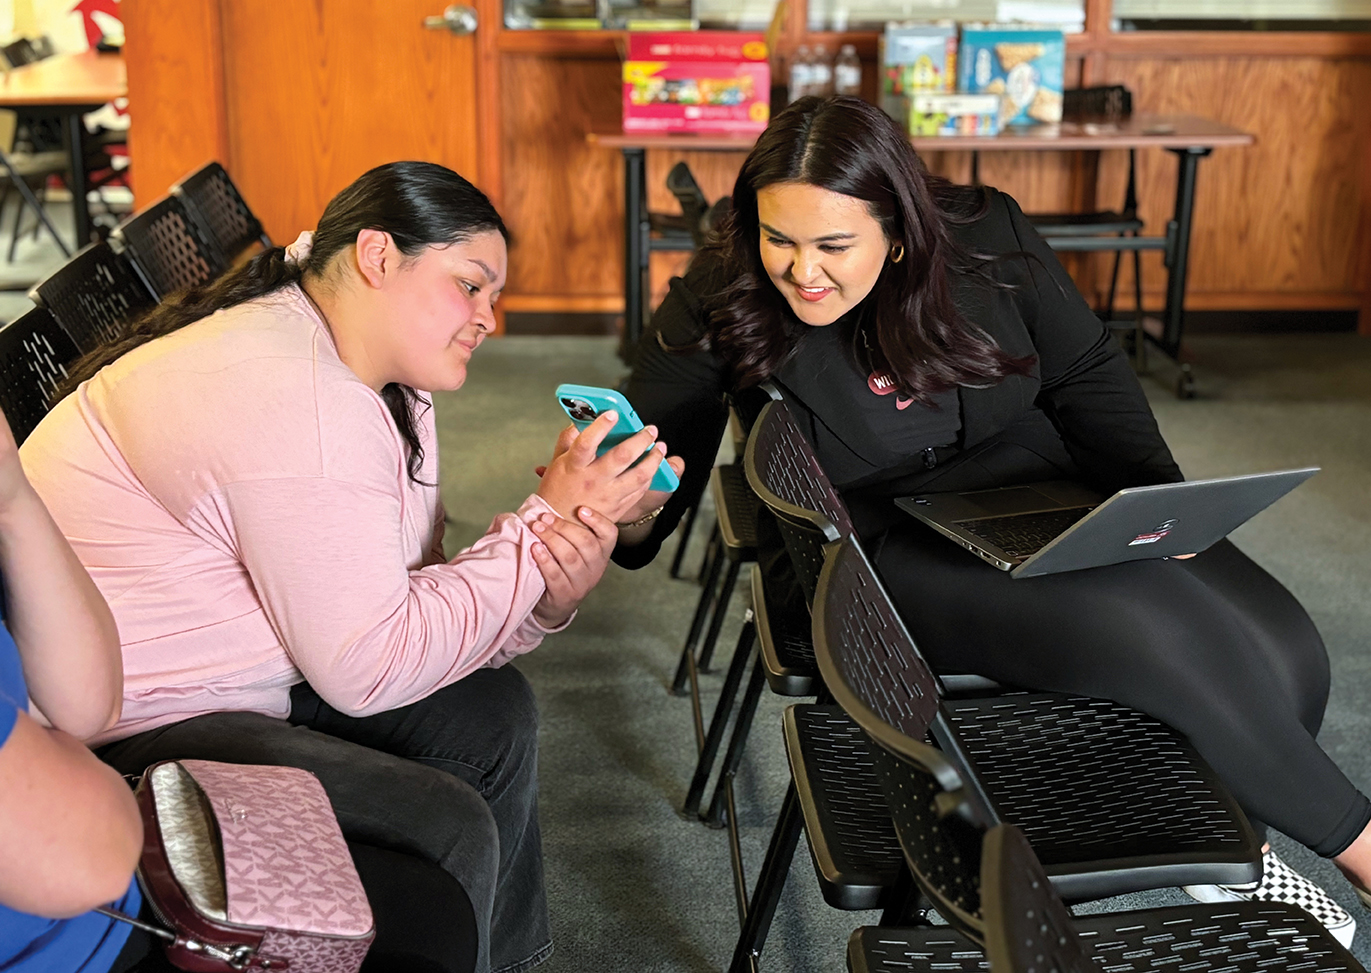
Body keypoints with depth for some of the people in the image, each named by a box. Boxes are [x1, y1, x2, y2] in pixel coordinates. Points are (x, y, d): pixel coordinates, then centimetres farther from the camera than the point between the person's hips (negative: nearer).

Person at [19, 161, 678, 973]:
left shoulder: (387, 382, 5)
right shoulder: (295, 396, -27)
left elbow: (401, 597, 3)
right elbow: (370, 666, -24)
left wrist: (544, 602, -15)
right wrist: (542, 525, -21)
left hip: (229, 676, 10)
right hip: (108, 738, -10)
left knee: (489, 710, 8)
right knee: (444, 828, -19)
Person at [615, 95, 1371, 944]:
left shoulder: (985, 236, -4)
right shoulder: (719, 303, -10)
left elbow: (1089, 375, 7)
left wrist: (1155, 493, -7)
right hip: (882, 542, -4)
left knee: (1278, 650, -15)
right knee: (1154, 626, -28)